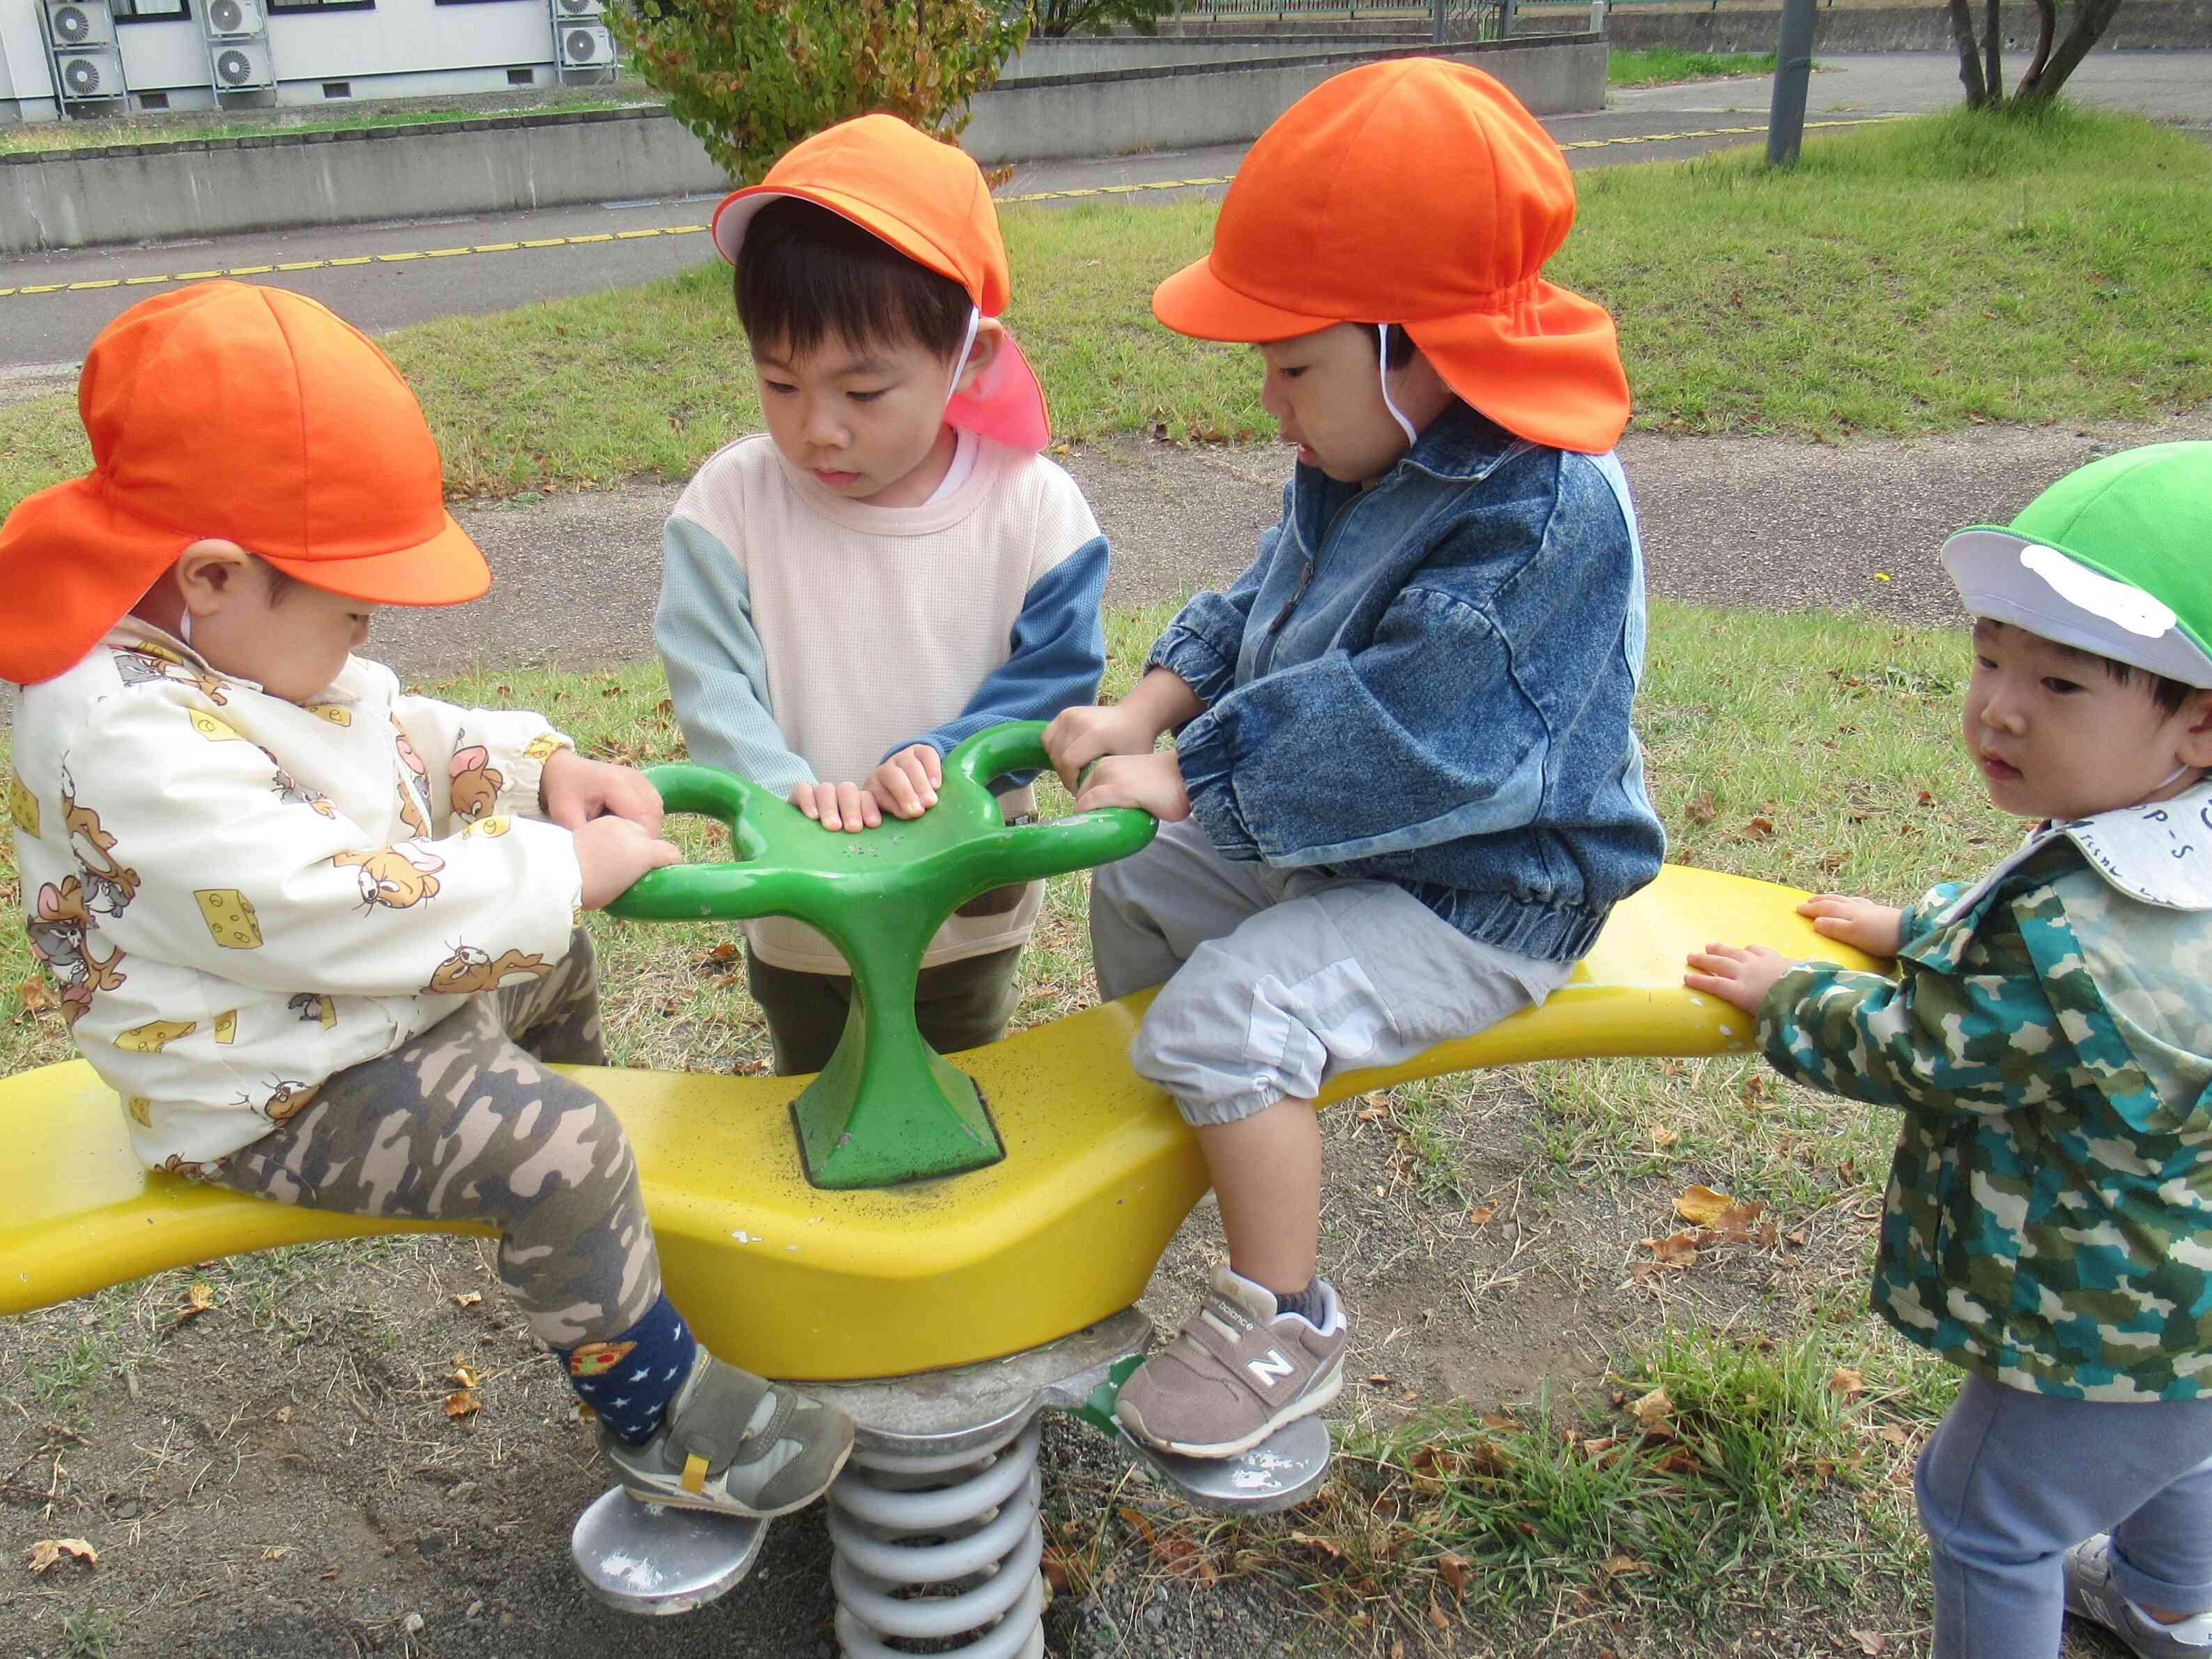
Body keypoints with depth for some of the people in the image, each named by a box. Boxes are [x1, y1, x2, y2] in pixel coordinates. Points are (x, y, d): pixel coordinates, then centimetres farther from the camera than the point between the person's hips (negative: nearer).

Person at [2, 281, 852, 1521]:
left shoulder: (244, 639, -1)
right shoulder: (139, 743, -33)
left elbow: (403, 737, 12)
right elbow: (336, 912, -37)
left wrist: (539, 767, -7)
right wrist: (561, 872, -29)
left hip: (380, 996, 11)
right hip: (281, 1095, -10)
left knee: (552, 959, 25)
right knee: (552, 1149, -24)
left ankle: (589, 1213, 46)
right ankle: (662, 1420, -5)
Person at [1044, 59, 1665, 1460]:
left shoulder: (1544, 513, -30)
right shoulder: (1381, 456, 1)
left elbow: (1388, 742, -34)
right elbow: (1266, 608, 11)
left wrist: (1192, 783, -26)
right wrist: (1150, 711, -5)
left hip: (1480, 897, -10)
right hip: (1339, 834, 10)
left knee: (1228, 1015, -24)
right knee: (1138, 890, 17)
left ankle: (1284, 1330, -2)